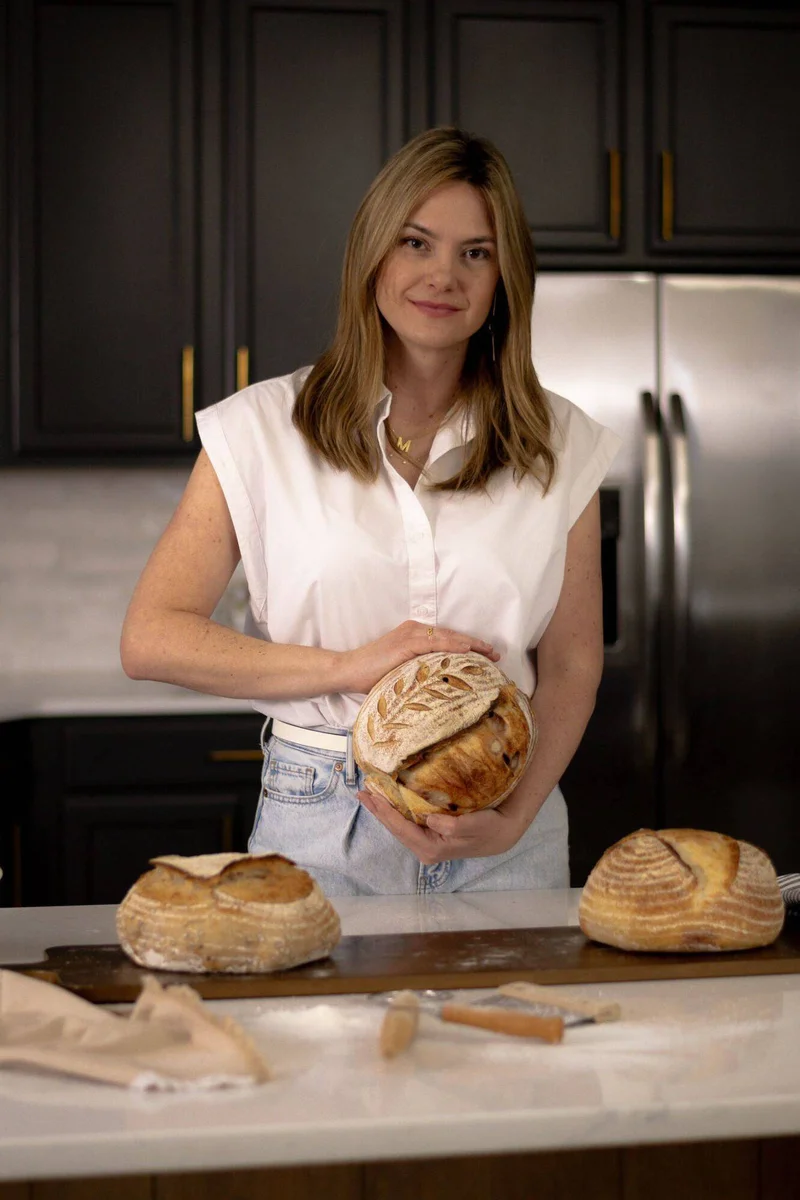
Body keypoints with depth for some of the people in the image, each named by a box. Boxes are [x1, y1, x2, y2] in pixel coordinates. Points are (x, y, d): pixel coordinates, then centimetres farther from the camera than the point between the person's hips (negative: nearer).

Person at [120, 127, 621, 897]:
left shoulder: (560, 447, 4)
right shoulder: (264, 430, -1)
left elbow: (572, 662, 5)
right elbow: (150, 639, -5)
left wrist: (514, 819, -11)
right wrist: (349, 666, -16)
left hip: (502, 829, 2)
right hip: (320, 830, -1)